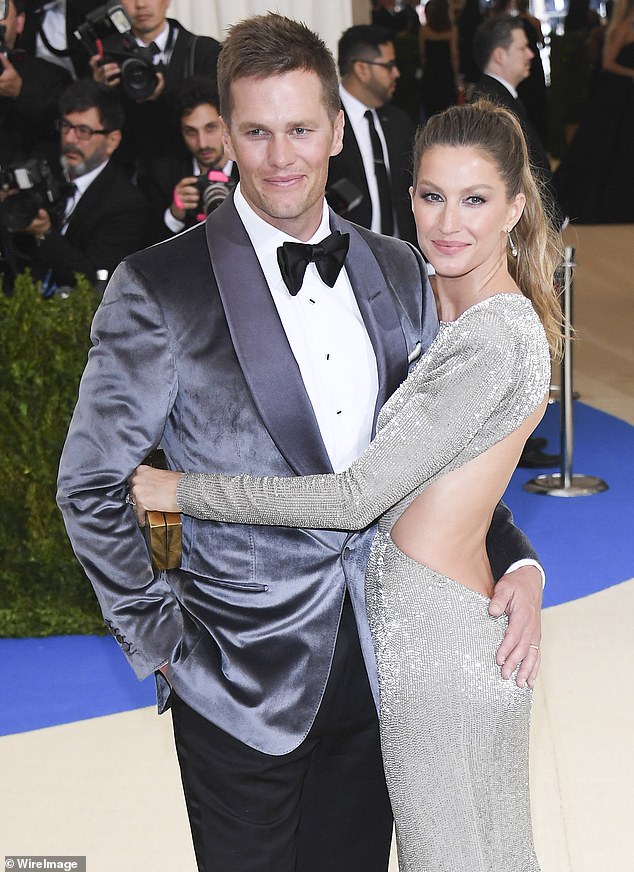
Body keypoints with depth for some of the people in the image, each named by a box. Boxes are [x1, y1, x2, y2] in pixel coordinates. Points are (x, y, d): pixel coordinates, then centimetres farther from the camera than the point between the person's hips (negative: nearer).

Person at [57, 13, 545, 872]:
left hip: (378, 662, 5)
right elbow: (91, 484, -7)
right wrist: (158, 639, -8)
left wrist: (516, 558, -3)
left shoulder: (400, 272, 3)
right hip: (243, 676, -4)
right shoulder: (160, 288, -13)